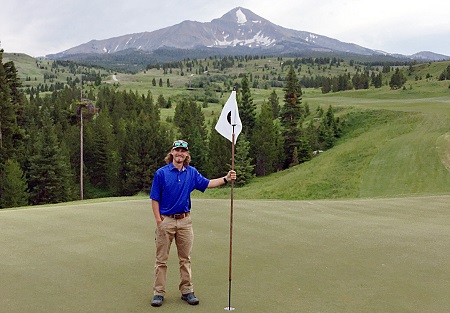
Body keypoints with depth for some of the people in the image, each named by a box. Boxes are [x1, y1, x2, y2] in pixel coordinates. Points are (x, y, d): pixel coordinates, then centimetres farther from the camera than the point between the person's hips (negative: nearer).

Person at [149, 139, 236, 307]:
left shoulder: (192, 172, 7)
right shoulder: (161, 173, -5)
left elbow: (207, 183, 10)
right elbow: (155, 199, -3)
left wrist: (226, 178, -4)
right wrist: (158, 220, -10)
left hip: (185, 220, 3)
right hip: (166, 220, -3)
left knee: (185, 259, 10)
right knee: (161, 260, 4)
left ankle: (187, 291, 20)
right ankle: (158, 293, 13)